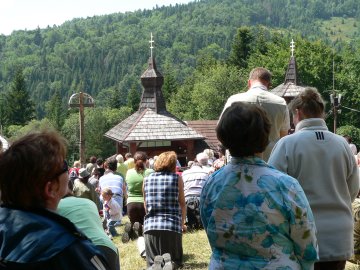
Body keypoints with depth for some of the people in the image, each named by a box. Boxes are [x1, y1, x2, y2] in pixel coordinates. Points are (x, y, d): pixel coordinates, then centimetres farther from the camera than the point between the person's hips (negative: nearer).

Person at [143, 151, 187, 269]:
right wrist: (182, 223, 25)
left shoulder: (147, 179, 10)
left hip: (150, 226, 2)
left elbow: (146, 206, 15)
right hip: (172, 225, -2)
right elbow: (182, 204, 11)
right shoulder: (177, 178, 4)